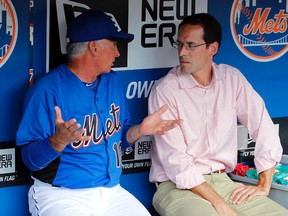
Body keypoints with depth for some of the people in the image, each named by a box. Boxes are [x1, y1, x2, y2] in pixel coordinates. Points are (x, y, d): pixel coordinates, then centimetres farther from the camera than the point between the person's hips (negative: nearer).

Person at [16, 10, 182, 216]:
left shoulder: (112, 81, 11)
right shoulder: (48, 89, -11)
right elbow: (31, 158, -14)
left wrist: (141, 130, 0)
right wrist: (59, 141, -32)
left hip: (112, 191, 6)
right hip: (62, 196, -6)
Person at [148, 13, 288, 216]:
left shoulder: (232, 79, 4)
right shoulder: (164, 90, -11)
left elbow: (264, 127, 8)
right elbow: (175, 160, -16)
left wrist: (264, 186, 1)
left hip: (221, 181, 5)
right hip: (177, 186, -5)